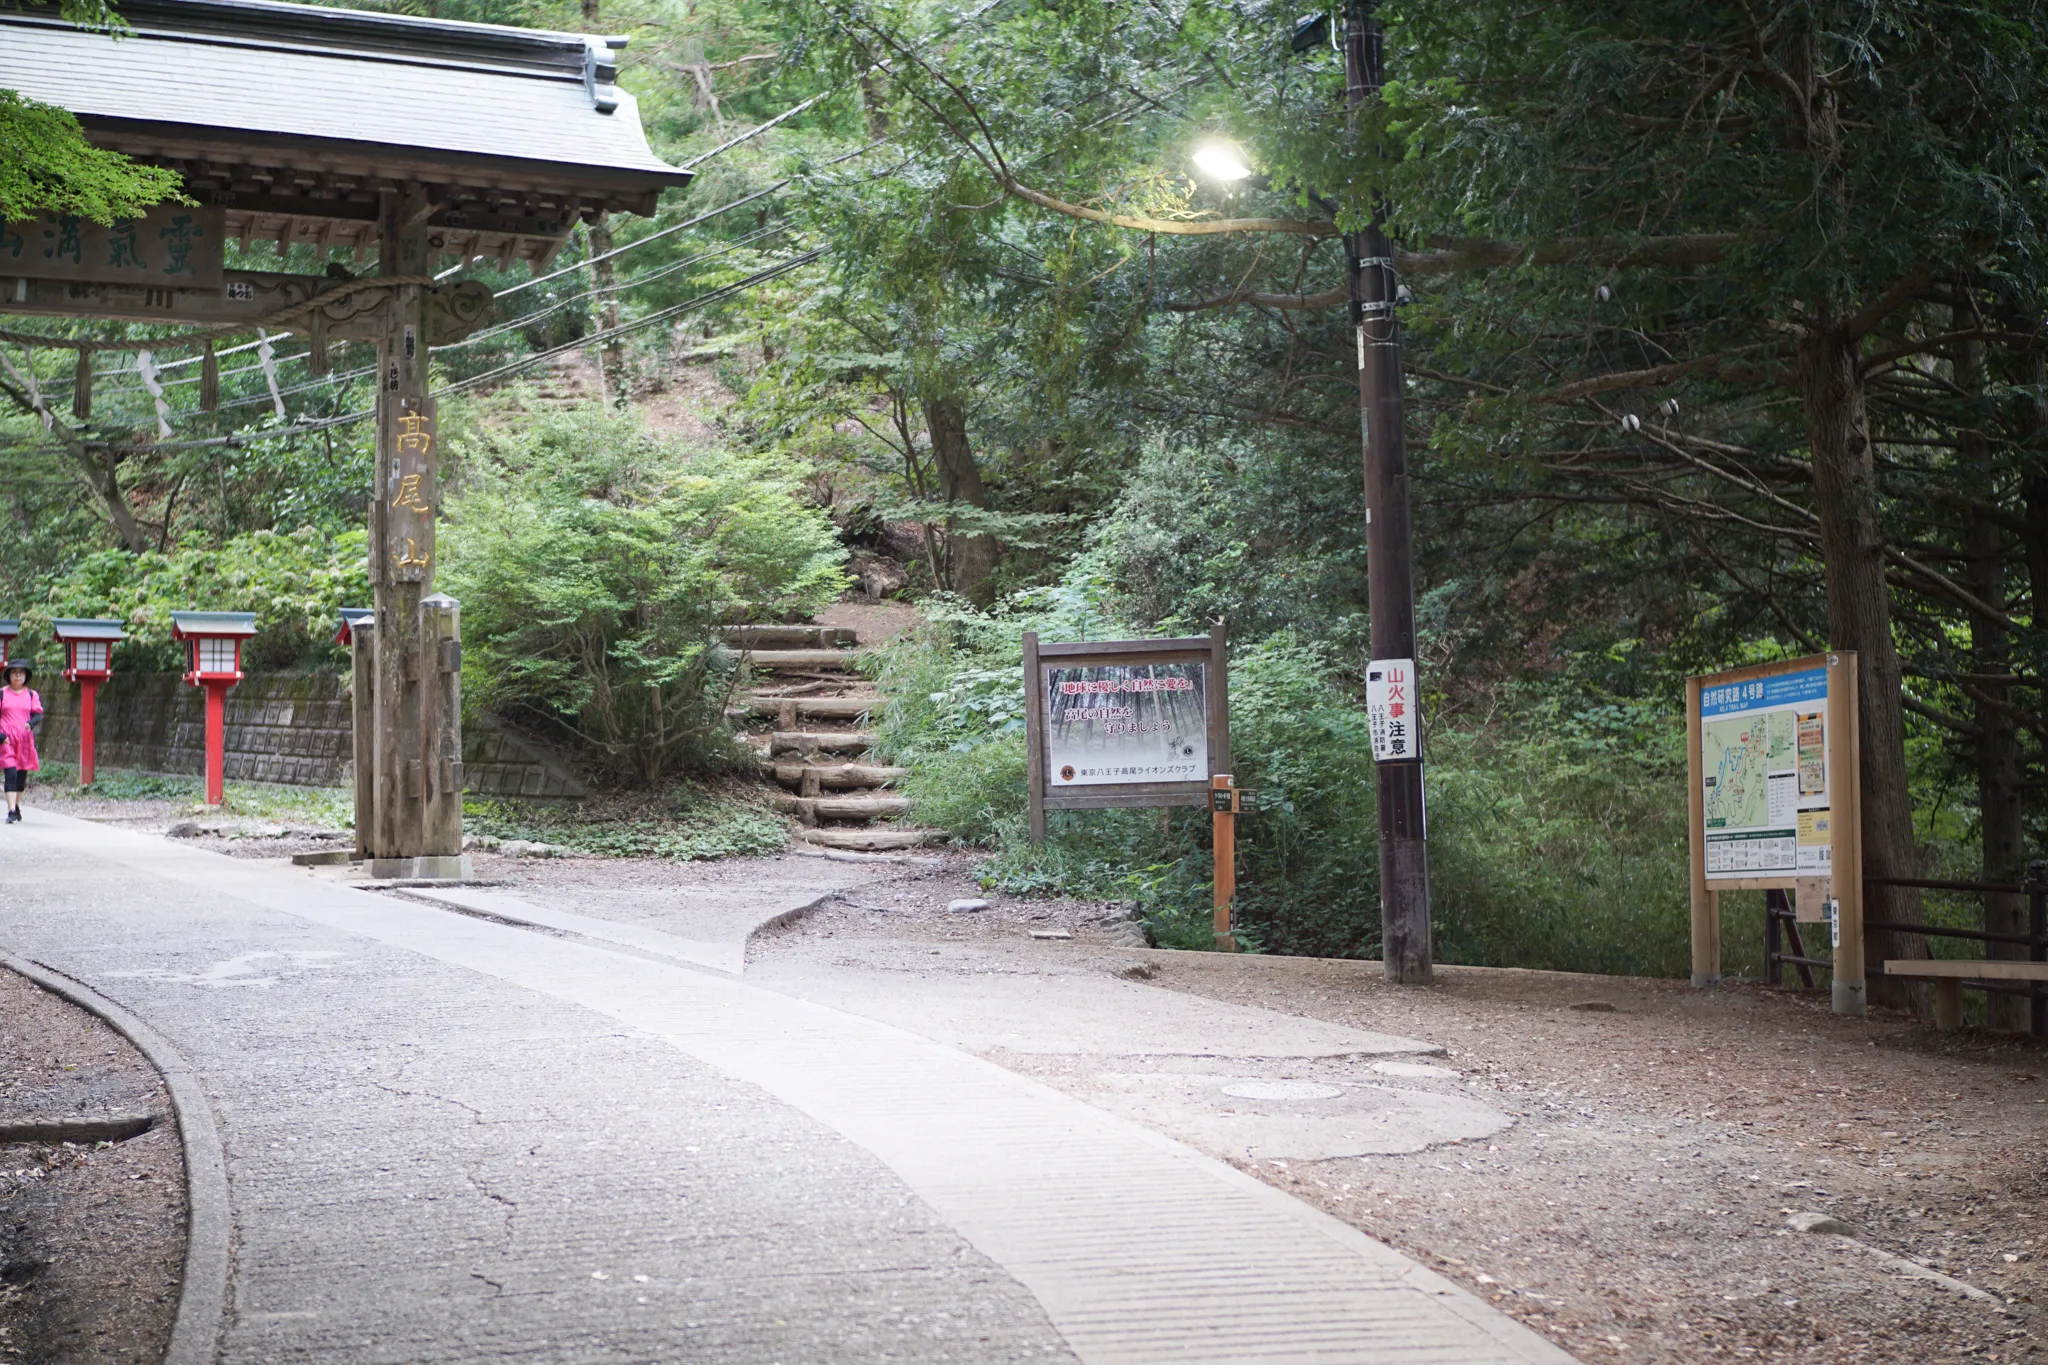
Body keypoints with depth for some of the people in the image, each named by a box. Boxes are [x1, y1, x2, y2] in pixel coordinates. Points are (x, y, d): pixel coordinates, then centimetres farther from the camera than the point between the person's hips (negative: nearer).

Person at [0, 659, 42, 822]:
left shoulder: (32, 695, 9)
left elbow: (38, 715, 3)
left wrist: (31, 723, -20)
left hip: (25, 740, 3)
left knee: (22, 775, 9)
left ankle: (17, 806, 27)